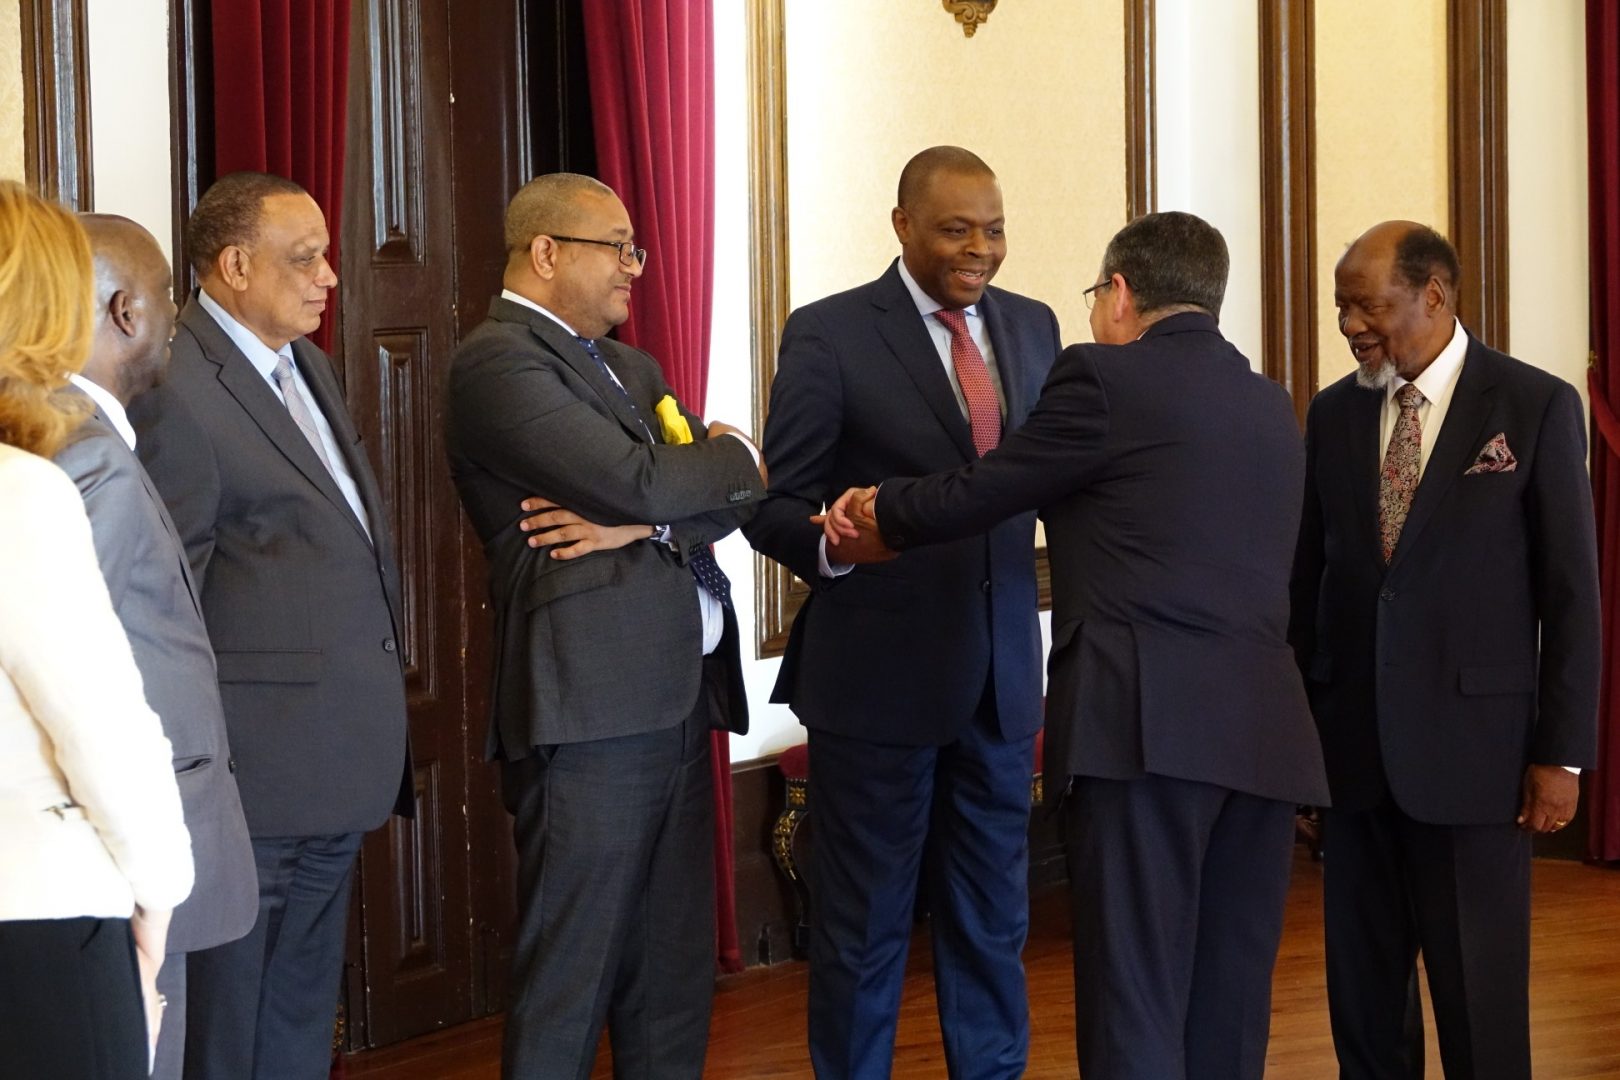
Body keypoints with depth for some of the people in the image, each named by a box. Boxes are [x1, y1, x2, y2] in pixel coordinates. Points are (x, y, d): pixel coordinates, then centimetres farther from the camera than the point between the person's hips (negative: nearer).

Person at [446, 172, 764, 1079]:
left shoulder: (630, 368, 20)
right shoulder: (500, 362, -9)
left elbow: (732, 498, 9)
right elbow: (641, 483, -19)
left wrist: (641, 522, -11)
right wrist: (733, 459, 0)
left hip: (676, 697, 9)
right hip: (591, 703, -9)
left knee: (675, 979, 12)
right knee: (571, 980, -3)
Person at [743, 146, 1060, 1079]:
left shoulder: (1031, 326, 8)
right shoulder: (829, 334, -7)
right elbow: (776, 505, -9)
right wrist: (838, 542, -30)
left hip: (1001, 675, 5)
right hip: (878, 675, -4)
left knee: (995, 916, 13)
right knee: (866, 923, 6)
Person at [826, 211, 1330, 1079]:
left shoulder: (1105, 379, -2)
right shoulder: (1271, 406, 20)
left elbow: (976, 497, 4)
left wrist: (879, 509, 24)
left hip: (1146, 725, -6)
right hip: (1263, 735, 7)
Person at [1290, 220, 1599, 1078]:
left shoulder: (1536, 407, -3)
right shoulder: (1333, 414, 9)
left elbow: (1571, 589, -4)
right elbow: (1309, 577, 11)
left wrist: (1562, 751, -6)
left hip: (1473, 740, -4)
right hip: (1352, 742, 4)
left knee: (1479, 999, 0)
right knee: (1360, 990, 8)